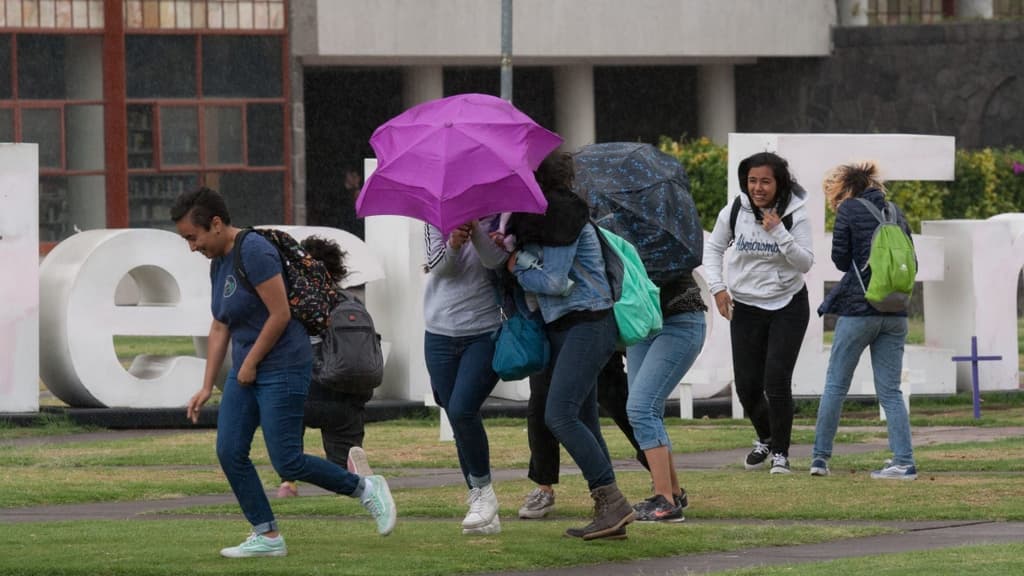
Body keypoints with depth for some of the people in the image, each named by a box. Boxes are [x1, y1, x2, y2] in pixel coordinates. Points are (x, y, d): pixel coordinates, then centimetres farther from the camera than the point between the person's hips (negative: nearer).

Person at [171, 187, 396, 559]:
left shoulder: (254, 252, -18)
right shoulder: (218, 263, 12)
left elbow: (280, 314, -21)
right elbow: (220, 327, 16)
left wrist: (250, 364, -13)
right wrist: (207, 387, 12)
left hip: (281, 367, -9)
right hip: (246, 371, 9)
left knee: (287, 462, -9)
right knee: (229, 452, 0)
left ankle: (366, 489, 10)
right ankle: (268, 536, 6)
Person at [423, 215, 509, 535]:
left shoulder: (495, 220, -1)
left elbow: (494, 259, -17)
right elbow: (438, 265, -6)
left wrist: (475, 230, -31)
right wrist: (453, 244, -27)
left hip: (485, 332, -4)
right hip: (441, 336, 4)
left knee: (462, 410, -21)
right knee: (459, 421, 3)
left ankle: (484, 489, -2)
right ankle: (486, 516, 9)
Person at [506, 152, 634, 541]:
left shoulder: (561, 216, -14)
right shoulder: (532, 218, 16)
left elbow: (556, 282, -17)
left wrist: (517, 268, -2)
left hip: (586, 325, -10)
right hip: (562, 327, 10)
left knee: (560, 414, -18)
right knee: (583, 421, 7)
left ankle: (612, 501, -18)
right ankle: (609, 513, 7)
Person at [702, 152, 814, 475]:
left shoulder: (794, 216, -10)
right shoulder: (733, 213, -6)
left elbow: (805, 263, -15)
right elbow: (713, 249, 8)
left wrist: (779, 233, -26)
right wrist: (718, 287, -4)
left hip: (788, 306, -2)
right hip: (745, 307, 2)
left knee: (776, 379, -14)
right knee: (747, 385, 3)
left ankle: (780, 452, 2)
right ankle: (765, 438, 33)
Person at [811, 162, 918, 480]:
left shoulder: (849, 211, -4)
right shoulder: (896, 213, 11)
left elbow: (840, 259, -2)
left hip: (857, 309, -5)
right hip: (895, 314, 5)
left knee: (835, 385, 7)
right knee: (890, 391, 6)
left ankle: (820, 457, 9)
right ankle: (904, 462, -3)